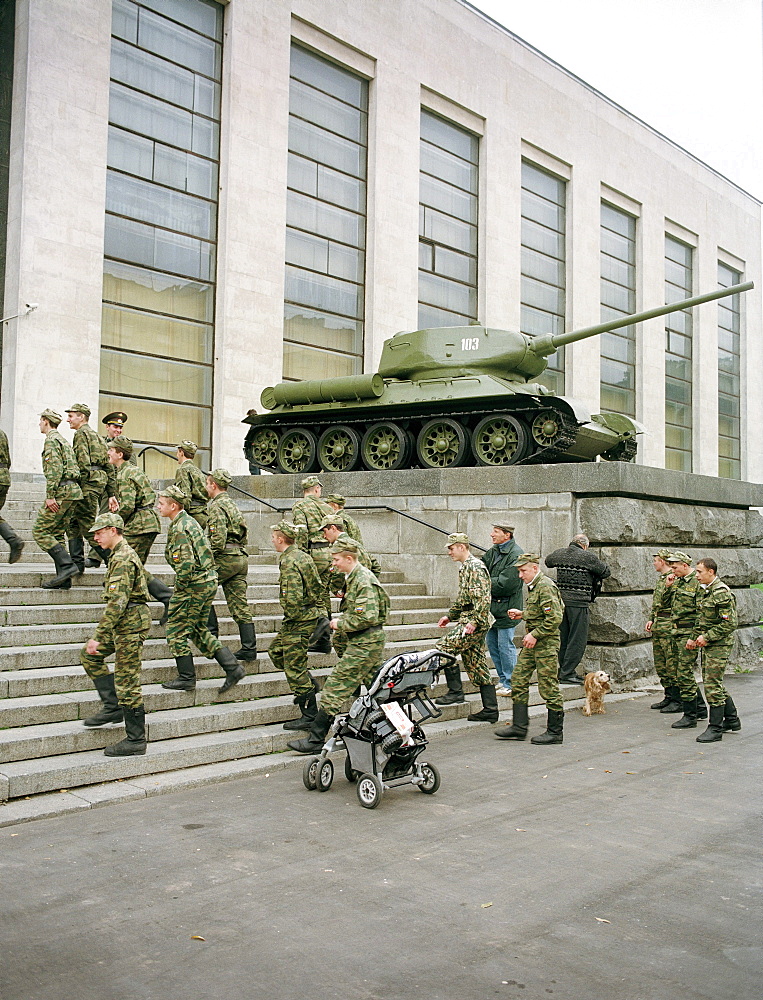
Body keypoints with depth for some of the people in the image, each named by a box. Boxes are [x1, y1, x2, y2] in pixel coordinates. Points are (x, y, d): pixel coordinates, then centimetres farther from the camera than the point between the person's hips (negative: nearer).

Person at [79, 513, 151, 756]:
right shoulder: (121, 554, 16)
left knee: (127, 681, -6)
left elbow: (117, 602, -25)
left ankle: (135, 740, 2)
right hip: (124, 624, 11)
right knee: (89, 656, 17)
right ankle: (113, 706, 18)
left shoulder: (123, 559, -18)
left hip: (131, 624, -11)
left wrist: (98, 636, -24)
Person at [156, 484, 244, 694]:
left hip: (194, 583, -10)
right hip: (209, 580, 10)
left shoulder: (179, 528, -17)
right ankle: (232, 667, 10)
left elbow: (186, 563, -26)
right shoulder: (190, 521, 14)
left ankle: (186, 678, 10)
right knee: (199, 629, 16)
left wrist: (179, 588, -12)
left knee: (176, 631, 3)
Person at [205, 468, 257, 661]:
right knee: (240, 604, 6)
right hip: (242, 557, 8)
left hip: (225, 558, -8)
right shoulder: (232, 505, 21)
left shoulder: (216, 506, -9)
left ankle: (211, 633, 7)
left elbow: (218, 538, -19)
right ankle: (249, 647, 3)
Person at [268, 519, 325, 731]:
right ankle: (308, 685, 26)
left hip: (298, 620, -10)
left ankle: (309, 716, 2)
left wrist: (291, 619, -14)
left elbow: (293, 597, -27)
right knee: (276, 651, 22)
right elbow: (318, 585, 18)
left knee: (294, 666, -3)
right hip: (311, 614, 10)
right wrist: (317, 607, 21)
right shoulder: (303, 556, 11)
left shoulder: (288, 562, -20)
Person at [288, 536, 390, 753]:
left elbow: (367, 618, -25)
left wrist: (340, 624, -14)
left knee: (335, 689, -9)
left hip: (364, 645, -11)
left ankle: (316, 739, -6)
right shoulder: (355, 577, 14)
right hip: (368, 642, 11)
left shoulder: (363, 581, -18)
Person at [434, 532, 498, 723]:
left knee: (443, 647, -13)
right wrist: (450, 615, 25)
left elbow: (483, 598, -23)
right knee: (477, 665, 9)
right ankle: (490, 710, 11)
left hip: (475, 623, -10)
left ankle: (455, 691, -5)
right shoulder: (465, 566, 18)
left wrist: (474, 621, -25)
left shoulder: (475, 566, -14)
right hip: (469, 621, 10)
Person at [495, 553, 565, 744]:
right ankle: (519, 727, 14)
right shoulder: (533, 586, 14)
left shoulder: (546, 587, -17)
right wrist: (522, 614, 13)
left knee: (548, 687, -3)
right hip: (532, 642, 10)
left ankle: (555, 732, 8)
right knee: (518, 680, 9)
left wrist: (535, 635, -19)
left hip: (546, 643, -10)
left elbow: (555, 617, -23)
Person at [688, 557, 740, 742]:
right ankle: (732, 720, 29)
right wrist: (695, 637, 10)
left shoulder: (722, 593, -17)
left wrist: (707, 636, -18)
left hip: (719, 644, -9)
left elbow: (730, 623, -20)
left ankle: (715, 728, -2)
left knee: (713, 685, -9)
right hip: (707, 644, 9)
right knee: (714, 683, 16)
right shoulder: (704, 591, 12)